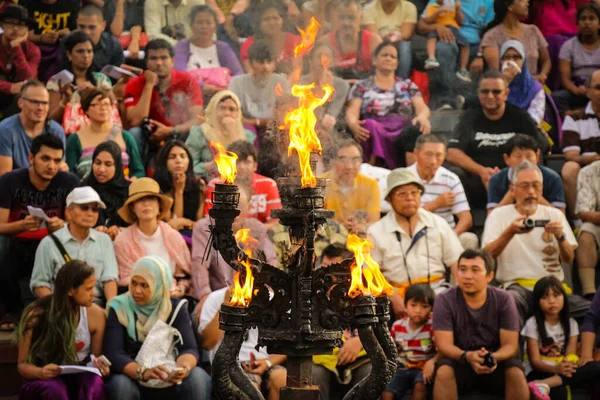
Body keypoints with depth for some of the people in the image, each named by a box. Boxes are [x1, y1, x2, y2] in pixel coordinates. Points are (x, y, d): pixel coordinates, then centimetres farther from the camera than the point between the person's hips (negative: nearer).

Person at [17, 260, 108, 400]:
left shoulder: (96, 314, -3)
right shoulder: (36, 315, -10)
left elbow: (96, 357, 8)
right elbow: (22, 364, -4)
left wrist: (99, 366, -17)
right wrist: (41, 372, -27)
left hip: (79, 377, 2)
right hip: (46, 380, -2)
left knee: (94, 383, -34)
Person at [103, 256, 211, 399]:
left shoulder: (175, 308, -1)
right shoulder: (119, 309, -7)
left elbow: (189, 348, -13)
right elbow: (113, 354, -19)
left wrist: (184, 367, -38)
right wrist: (143, 372, -38)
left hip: (169, 380, 2)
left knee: (198, 378, -27)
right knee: (120, 383, -34)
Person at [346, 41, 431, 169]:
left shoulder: (408, 85, 25)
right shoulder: (362, 87, 20)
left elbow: (422, 107, 11)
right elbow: (352, 111, 5)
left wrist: (422, 117, -16)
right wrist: (353, 124, -21)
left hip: (405, 133, 1)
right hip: (375, 134, -1)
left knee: (420, 129, -35)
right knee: (370, 125, -38)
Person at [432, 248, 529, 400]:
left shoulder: (503, 300, -7)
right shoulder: (444, 300, -10)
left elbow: (510, 345, -9)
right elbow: (444, 345, -15)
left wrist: (494, 357, -33)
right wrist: (468, 356, -36)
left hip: (496, 365, 1)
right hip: (460, 362, -1)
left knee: (516, 372, -30)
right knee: (444, 371, -33)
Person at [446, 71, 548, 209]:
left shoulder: (520, 117, 8)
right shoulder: (469, 119, 10)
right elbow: (453, 153, -1)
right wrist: (481, 171, -17)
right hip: (477, 180, 1)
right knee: (455, 176, -30)